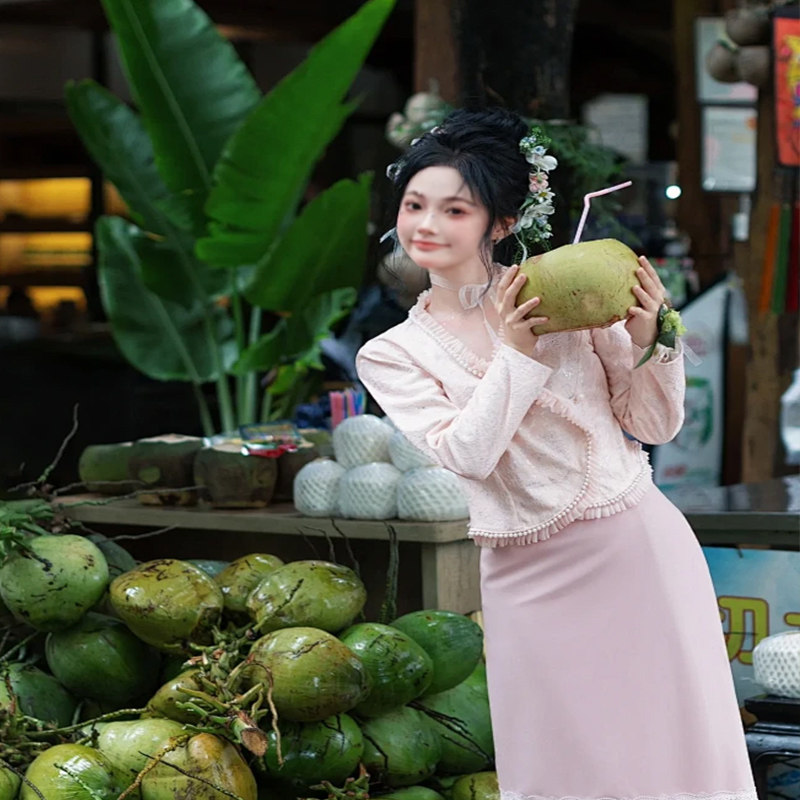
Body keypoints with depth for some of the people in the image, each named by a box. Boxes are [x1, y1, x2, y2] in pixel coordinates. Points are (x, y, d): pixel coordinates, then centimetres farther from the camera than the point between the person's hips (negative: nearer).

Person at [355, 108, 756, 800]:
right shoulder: (391, 356, 4)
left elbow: (655, 425, 1)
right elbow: (468, 454, -9)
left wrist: (647, 342, -15)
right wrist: (517, 354, -15)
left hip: (638, 549, -1)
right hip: (531, 579, 1)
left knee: (672, 740, 3)